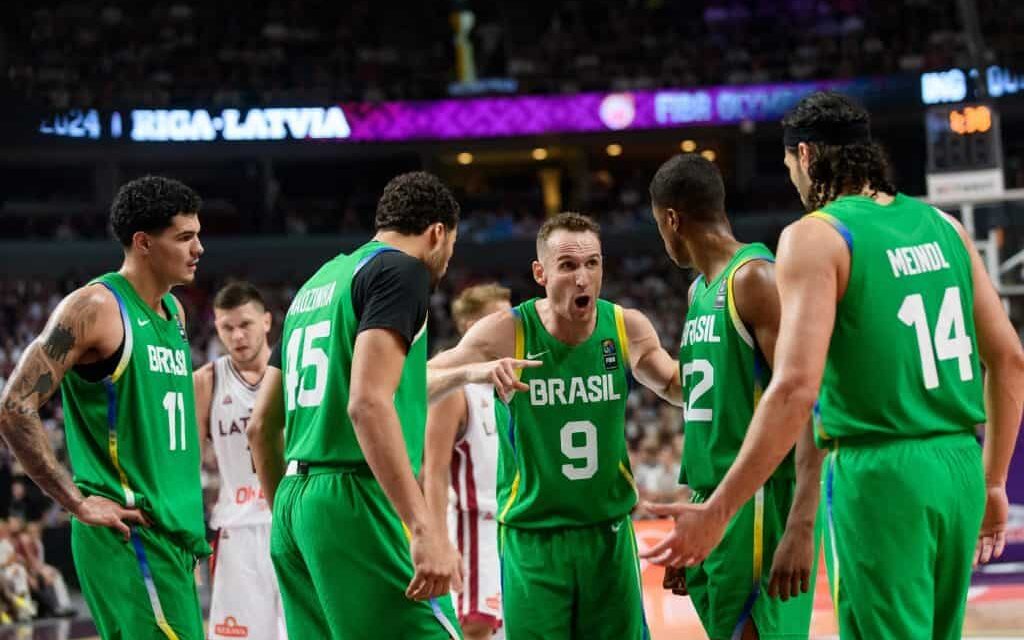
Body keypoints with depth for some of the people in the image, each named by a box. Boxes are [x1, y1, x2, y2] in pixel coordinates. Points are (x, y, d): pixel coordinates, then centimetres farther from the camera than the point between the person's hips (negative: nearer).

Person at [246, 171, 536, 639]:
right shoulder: (401, 270, -4)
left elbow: (261, 428, 23)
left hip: (296, 500, 9)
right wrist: (426, 530, -24)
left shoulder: (316, 285, 21)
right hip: (355, 500, -9)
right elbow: (367, 404, -19)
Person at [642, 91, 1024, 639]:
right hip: (959, 465, 7)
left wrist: (716, 512, -16)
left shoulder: (815, 236, -8)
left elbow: (795, 389, -18)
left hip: (877, 471, -6)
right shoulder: (942, 225, 11)